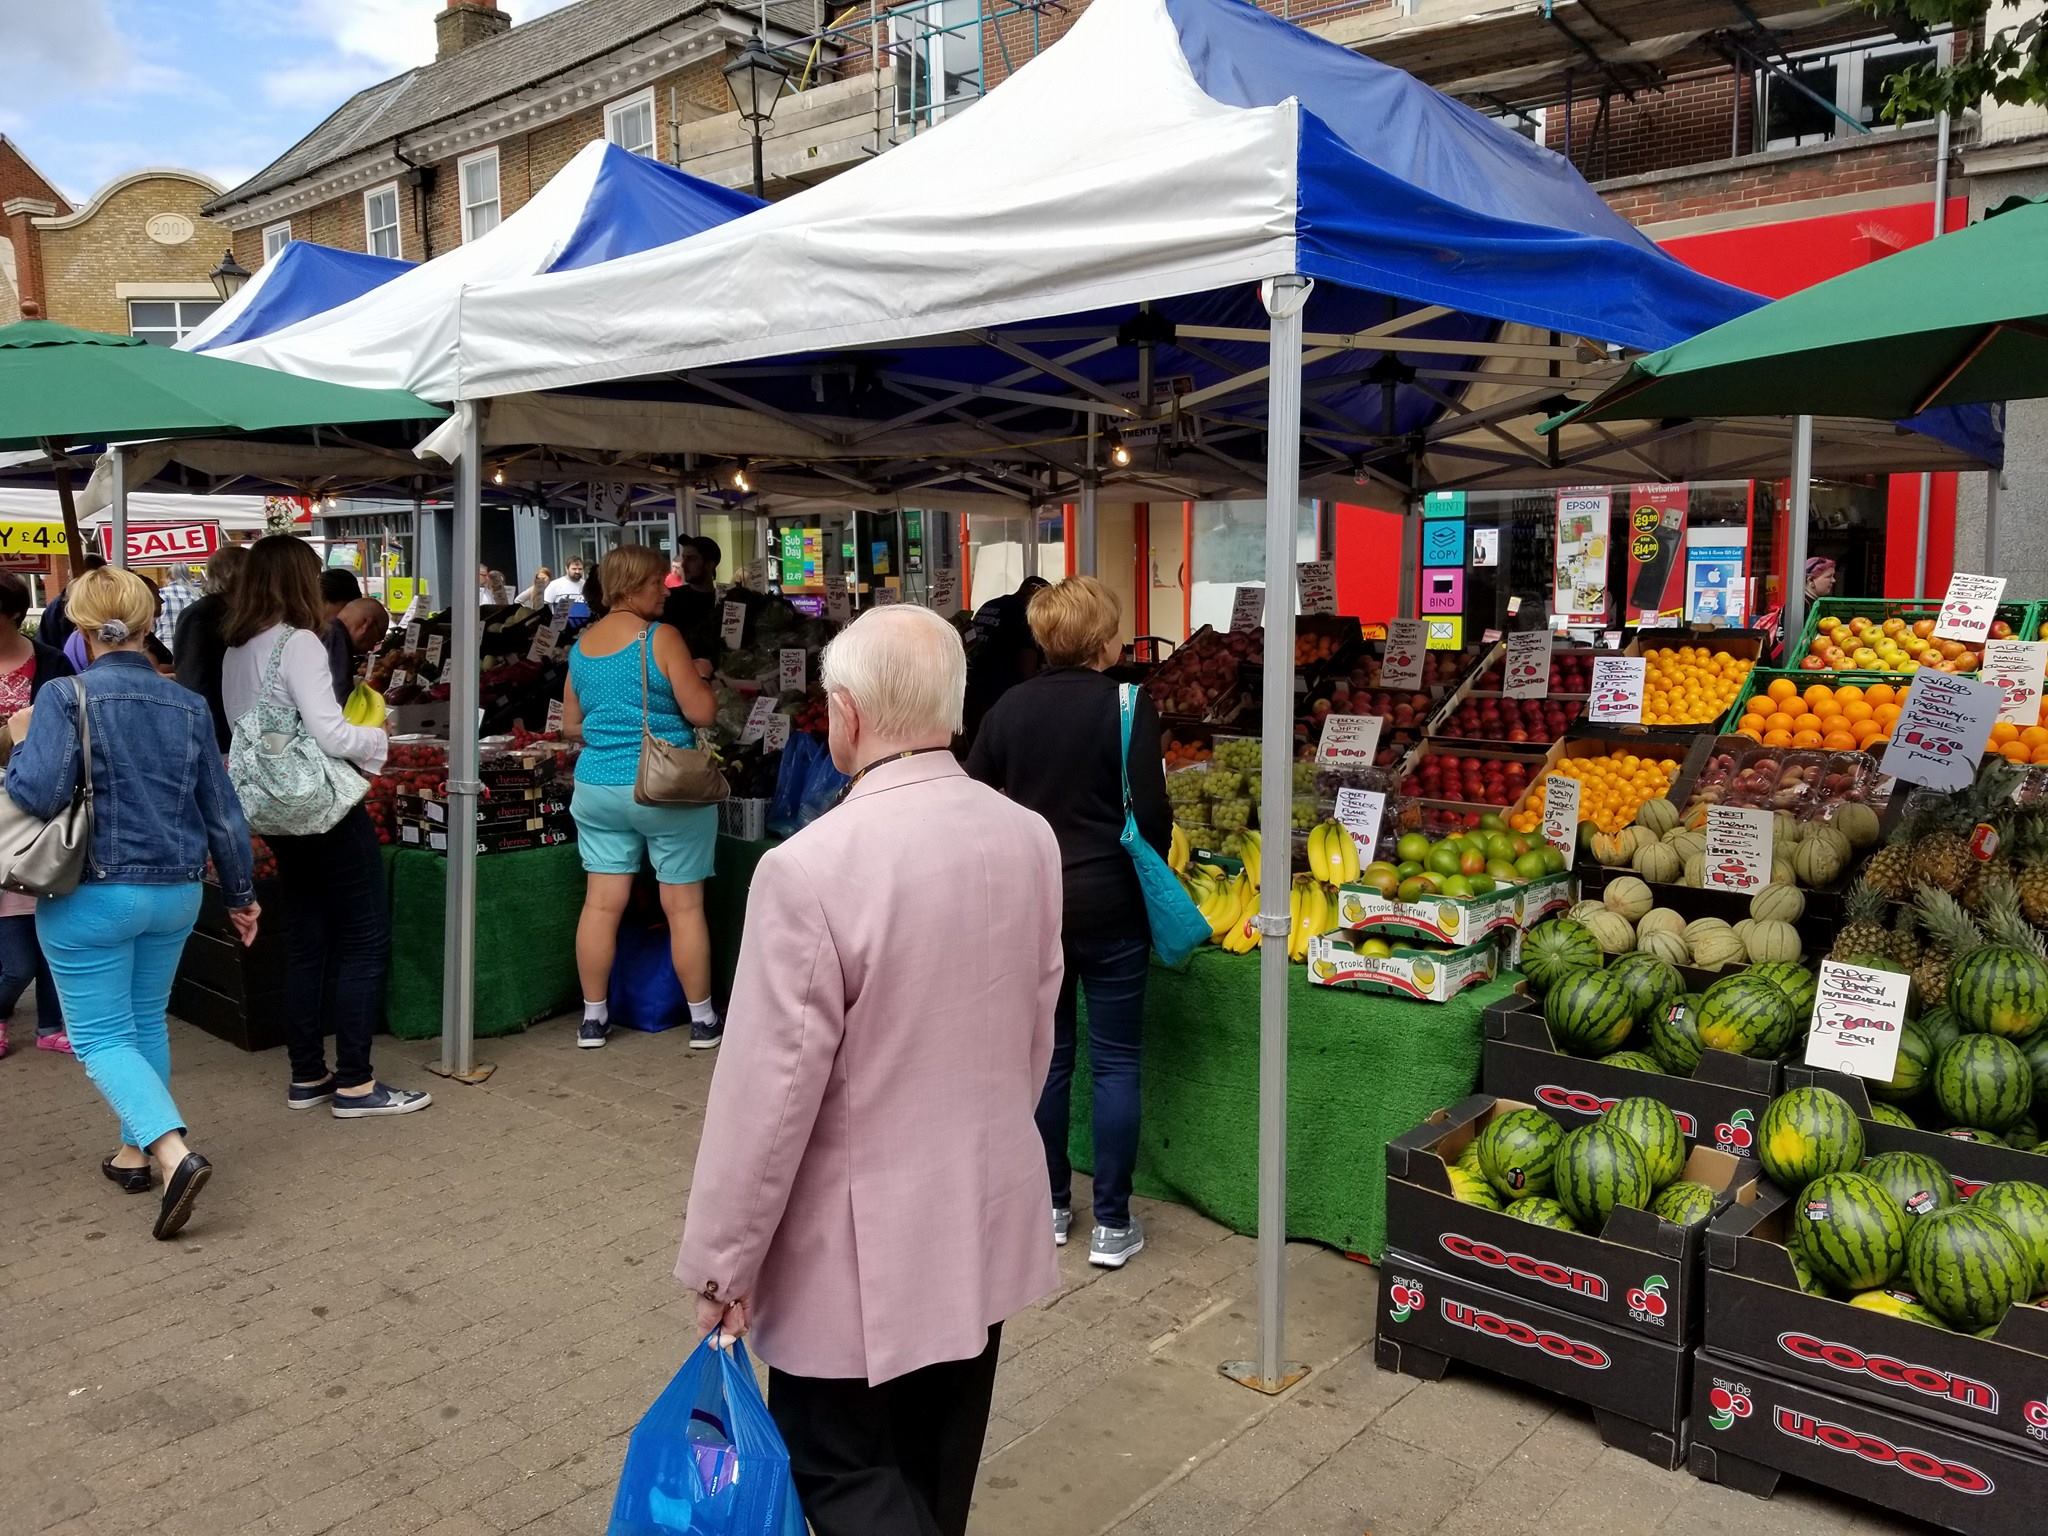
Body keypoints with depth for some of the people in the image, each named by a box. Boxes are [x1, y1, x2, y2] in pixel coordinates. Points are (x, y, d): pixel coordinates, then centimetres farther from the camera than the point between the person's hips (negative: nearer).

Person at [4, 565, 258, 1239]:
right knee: (146, 1022, 20)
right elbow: (222, 810, 5)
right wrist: (240, 895, 15)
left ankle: (174, 1153, -16)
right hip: (175, 893, 5)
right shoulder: (188, 705, 2)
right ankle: (134, 1152, 30)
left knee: (101, 1037, 3)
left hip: (92, 896, -5)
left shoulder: (65, 698, -12)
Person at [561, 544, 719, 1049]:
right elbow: (702, 713, -13)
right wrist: (698, 678, 5)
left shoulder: (581, 645, 8)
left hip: (597, 787, 6)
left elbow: (570, 725, 16)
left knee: (601, 903, 8)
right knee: (684, 905, 3)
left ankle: (593, 1017, 16)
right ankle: (703, 1019, 12)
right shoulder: (660, 638, -11)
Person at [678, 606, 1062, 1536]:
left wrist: (724, 1259, -7)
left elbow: (770, 1087, -20)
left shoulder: (811, 868, -25)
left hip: (864, 1238, -6)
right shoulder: (1030, 839, -6)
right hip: (990, 1212, 6)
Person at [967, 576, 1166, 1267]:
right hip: (1108, 904, -4)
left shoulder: (1010, 706, 1)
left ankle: (1051, 1207, 26)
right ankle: (1111, 1225, 13)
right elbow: (1151, 810, -12)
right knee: (1115, 1062, 7)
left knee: (1047, 1056, 15)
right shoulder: (1127, 706, -11)